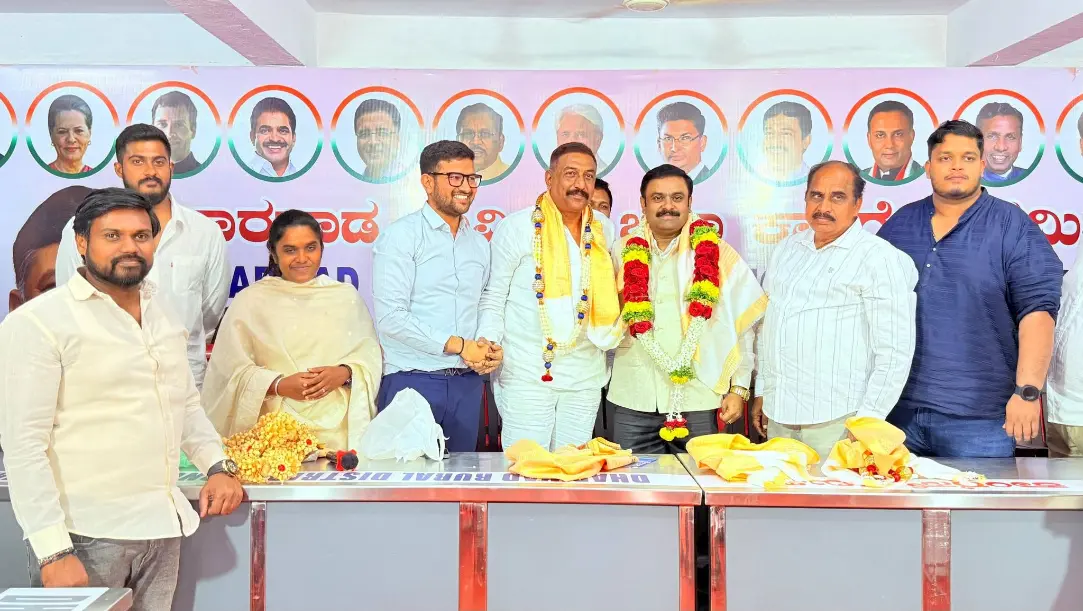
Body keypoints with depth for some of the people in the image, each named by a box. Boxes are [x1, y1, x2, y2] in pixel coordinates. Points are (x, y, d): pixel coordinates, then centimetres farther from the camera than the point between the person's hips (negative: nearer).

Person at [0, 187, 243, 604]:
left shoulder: (162, 314, 10)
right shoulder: (36, 323, -9)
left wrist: (218, 466, 6)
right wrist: (53, 551, -17)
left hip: (162, 528, 6)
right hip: (85, 537, -6)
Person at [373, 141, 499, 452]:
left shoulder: (479, 243, 14)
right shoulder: (401, 236, -6)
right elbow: (391, 317, -14)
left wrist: (489, 348, -3)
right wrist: (458, 346, -14)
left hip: (468, 382, 6)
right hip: (412, 380, -6)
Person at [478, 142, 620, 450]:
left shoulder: (605, 230, 8)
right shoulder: (516, 227, -5)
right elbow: (493, 298, -3)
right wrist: (488, 343, -18)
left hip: (585, 376, 4)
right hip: (527, 375, -4)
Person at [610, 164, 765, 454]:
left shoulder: (716, 254, 1)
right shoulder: (624, 253, 7)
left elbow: (743, 326, 3)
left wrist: (739, 389, 0)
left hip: (698, 402, -2)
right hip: (632, 401, 2)